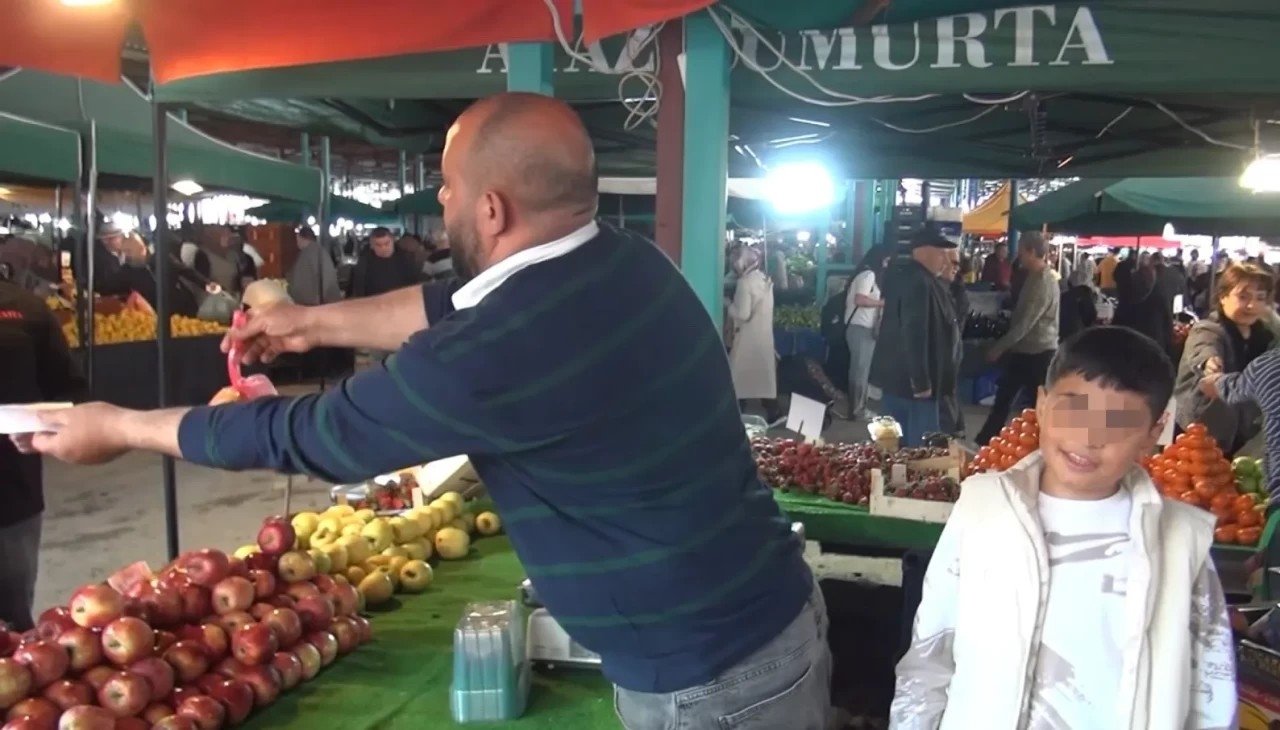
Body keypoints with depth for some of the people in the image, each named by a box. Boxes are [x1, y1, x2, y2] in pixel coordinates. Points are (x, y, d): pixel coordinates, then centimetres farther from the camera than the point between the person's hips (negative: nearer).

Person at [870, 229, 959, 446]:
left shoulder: (909, 276, 13)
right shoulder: (918, 282, -19)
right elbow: (915, 334, -26)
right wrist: (921, 381, -25)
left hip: (897, 375, 11)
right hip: (910, 379, -11)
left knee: (899, 443, 16)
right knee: (920, 446, -5)